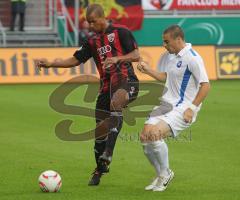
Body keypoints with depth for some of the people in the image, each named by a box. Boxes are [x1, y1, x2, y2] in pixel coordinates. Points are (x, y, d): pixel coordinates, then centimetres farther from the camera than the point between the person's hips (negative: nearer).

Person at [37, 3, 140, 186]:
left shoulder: (120, 32, -1)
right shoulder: (93, 41, 18)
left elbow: (136, 56, -5)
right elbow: (76, 60, 20)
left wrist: (116, 59, -21)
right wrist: (50, 64, 9)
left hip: (126, 81, -7)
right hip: (106, 87, 7)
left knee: (115, 105, -41)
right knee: (99, 130, 6)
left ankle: (108, 153, -47)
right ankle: (99, 171, 26)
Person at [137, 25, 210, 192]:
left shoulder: (193, 58, -14)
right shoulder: (169, 55, 12)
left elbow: (205, 85, -17)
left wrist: (192, 109, -19)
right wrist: (148, 70, 11)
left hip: (183, 108, -8)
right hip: (167, 103, 8)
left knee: (155, 133, -26)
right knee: (144, 136, -2)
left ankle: (165, 173, -4)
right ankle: (160, 175, 18)